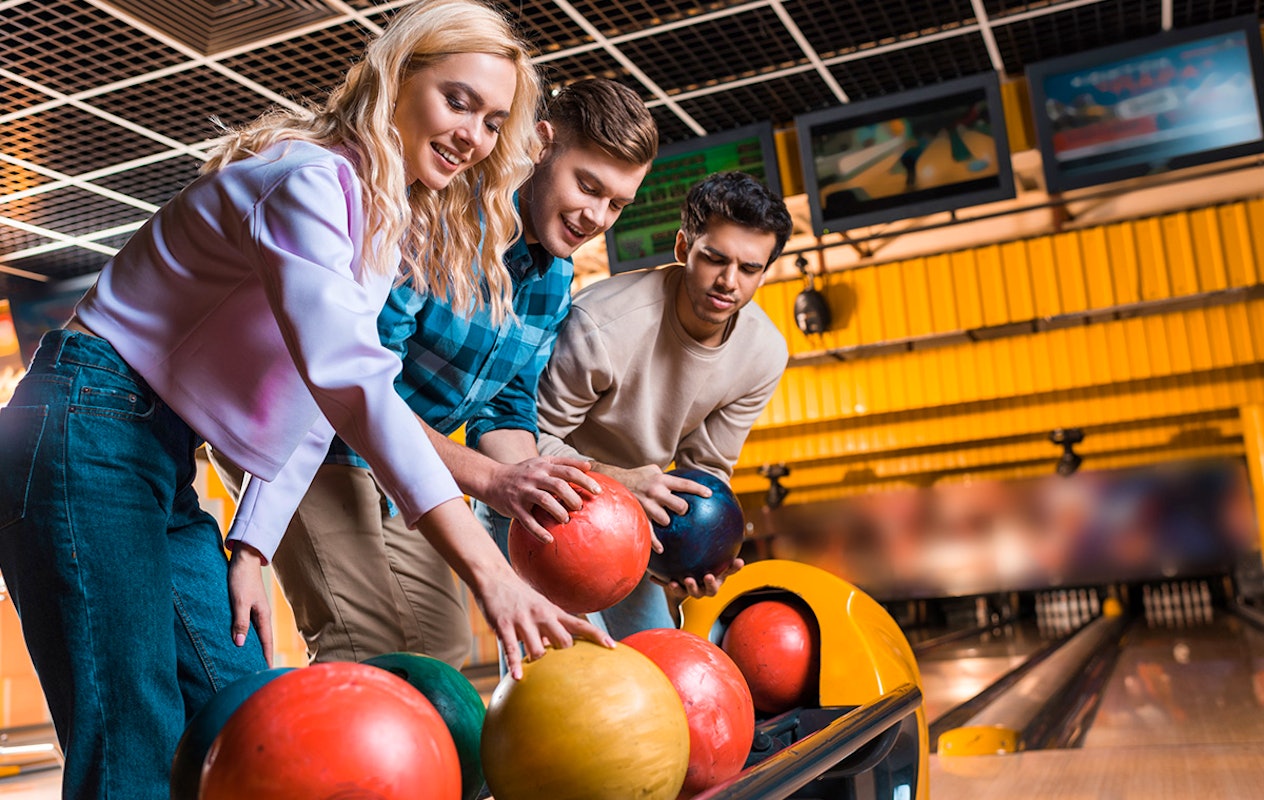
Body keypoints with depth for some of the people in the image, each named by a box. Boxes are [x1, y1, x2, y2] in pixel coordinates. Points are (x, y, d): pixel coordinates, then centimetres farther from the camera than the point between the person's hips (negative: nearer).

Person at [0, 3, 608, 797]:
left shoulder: (397, 227, 11)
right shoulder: (309, 178, -18)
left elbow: (314, 404, 11)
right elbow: (347, 377, -34)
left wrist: (252, 548, 2)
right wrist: (488, 570, -39)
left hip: (165, 463, 9)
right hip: (87, 433, -9)